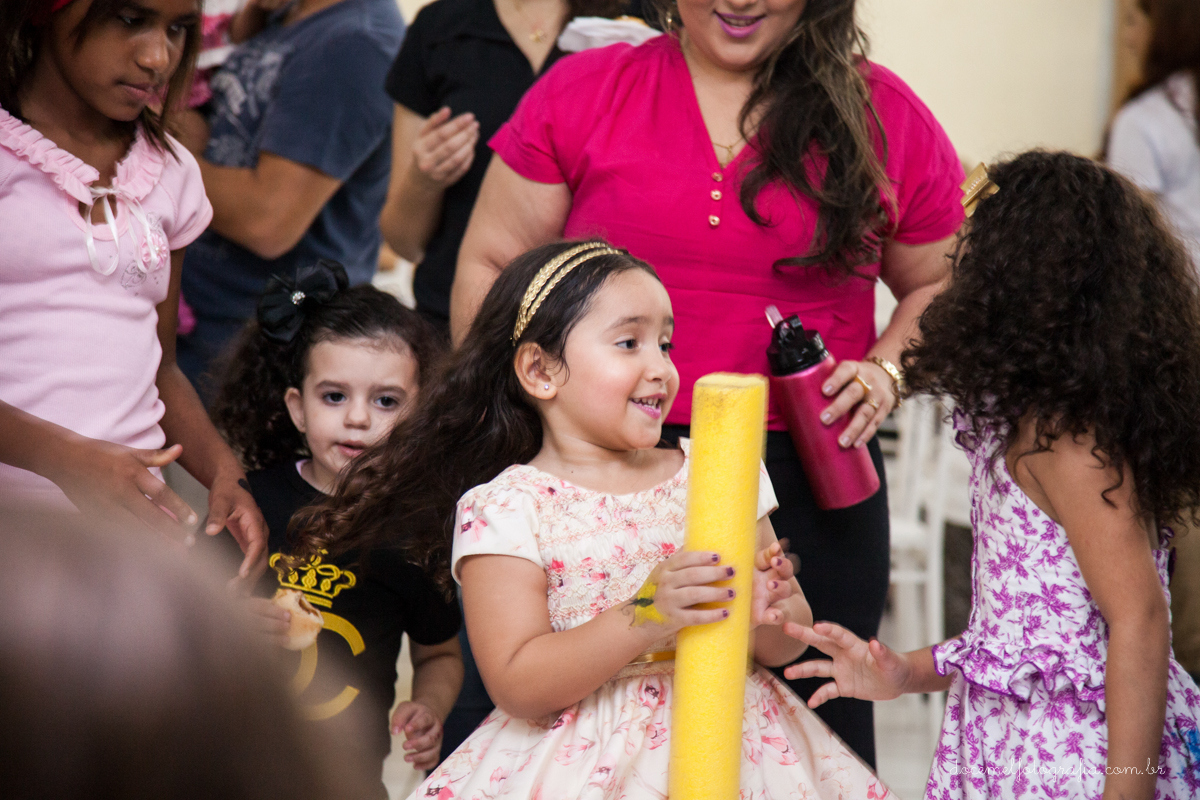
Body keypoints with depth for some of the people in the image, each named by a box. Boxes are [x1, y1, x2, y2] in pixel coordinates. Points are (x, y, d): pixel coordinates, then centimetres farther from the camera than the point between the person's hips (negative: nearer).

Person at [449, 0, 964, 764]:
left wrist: (888, 369, -2)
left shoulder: (883, 115, 5)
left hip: (809, 480, 0)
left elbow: (947, 285, 18)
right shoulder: (581, 93, 4)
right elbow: (489, 270, 8)